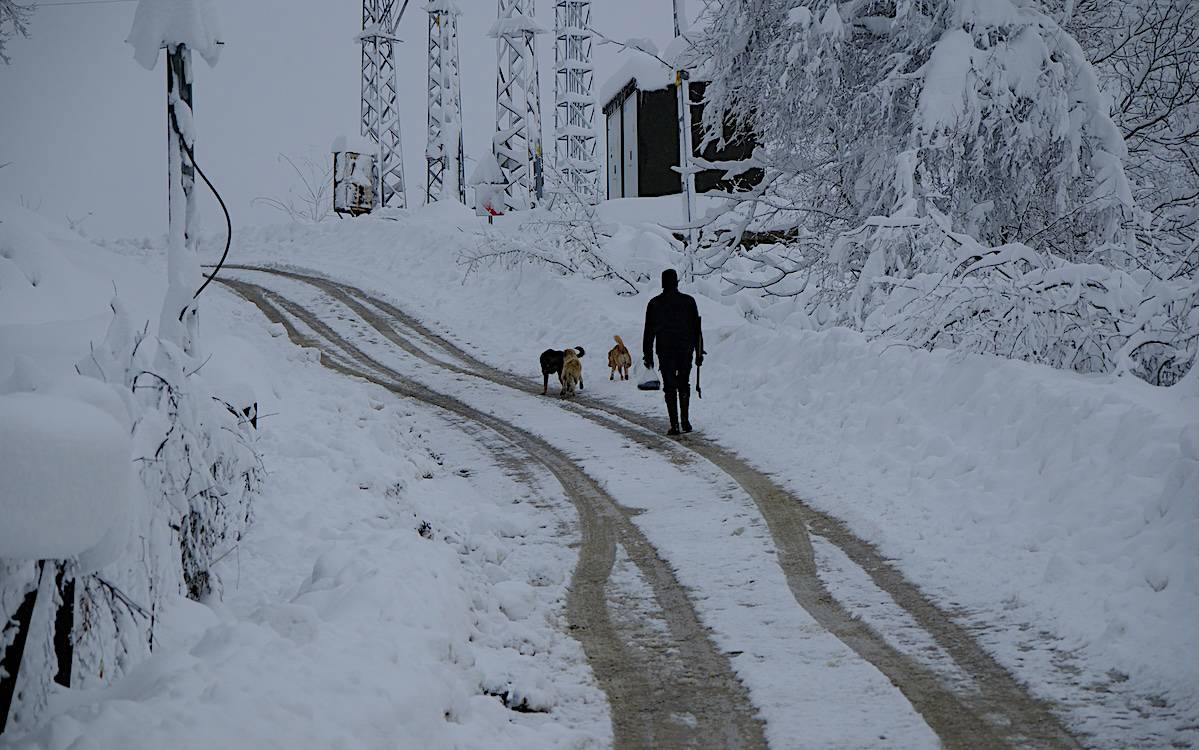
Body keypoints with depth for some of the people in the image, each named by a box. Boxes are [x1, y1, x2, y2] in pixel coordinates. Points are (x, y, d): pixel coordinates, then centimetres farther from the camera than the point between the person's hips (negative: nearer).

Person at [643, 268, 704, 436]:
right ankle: (685, 420, 10)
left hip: (665, 351, -1)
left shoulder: (654, 304, -2)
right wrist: (699, 352, 8)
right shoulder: (688, 301, -1)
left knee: (670, 387, 3)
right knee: (684, 384, 17)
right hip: (686, 350, 1)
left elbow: (649, 331, 1)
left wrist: (648, 355, 7)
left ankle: (674, 425, -4)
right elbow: (696, 329, 2)